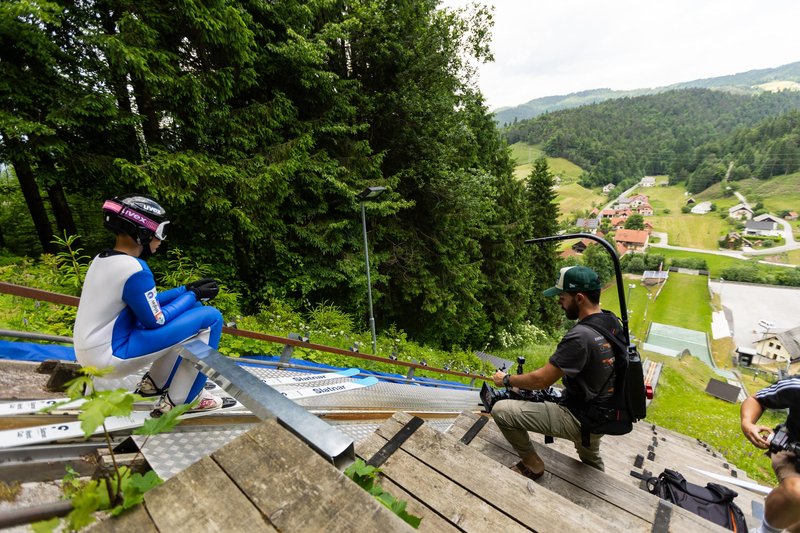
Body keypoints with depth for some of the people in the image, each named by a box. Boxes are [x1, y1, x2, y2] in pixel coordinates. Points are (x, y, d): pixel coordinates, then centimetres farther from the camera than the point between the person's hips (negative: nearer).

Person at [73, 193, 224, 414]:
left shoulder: (101, 259, 7)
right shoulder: (134, 268, -22)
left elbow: (145, 303, 12)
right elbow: (156, 320, -15)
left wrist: (186, 289, 7)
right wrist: (193, 295, -5)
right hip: (111, 358, -9)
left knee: (191, 311, 15)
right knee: (210, 318, -15)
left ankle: (154, 383, 18)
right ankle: (179, 401, -4)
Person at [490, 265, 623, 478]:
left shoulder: (580, 336, -31)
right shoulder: (613, 321, -4)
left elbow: (540, 380, -25)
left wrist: (506, 379, -8)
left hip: (578, 419, -8)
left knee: (500, 410, -9)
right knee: (590, 459, 37)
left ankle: (532, 465, 11)